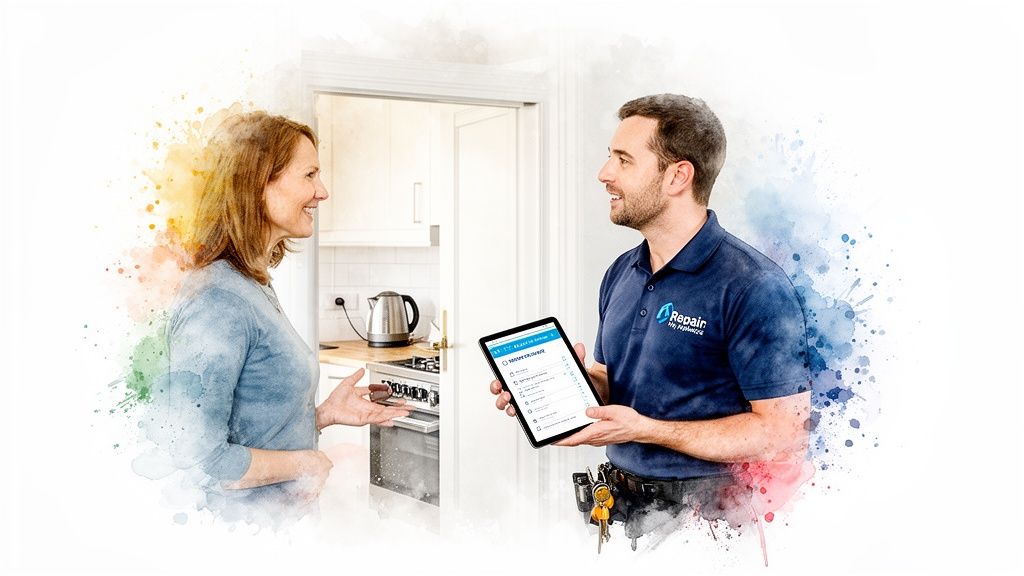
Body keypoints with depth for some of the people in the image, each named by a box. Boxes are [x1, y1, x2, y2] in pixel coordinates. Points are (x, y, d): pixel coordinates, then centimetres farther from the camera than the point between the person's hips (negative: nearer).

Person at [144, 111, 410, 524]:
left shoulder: (255, 287, 8)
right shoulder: (217, 302, -22)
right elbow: (197, 458, -26)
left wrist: (324, 414, 1)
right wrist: (306, 463, -16)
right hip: (243, 524, -9)